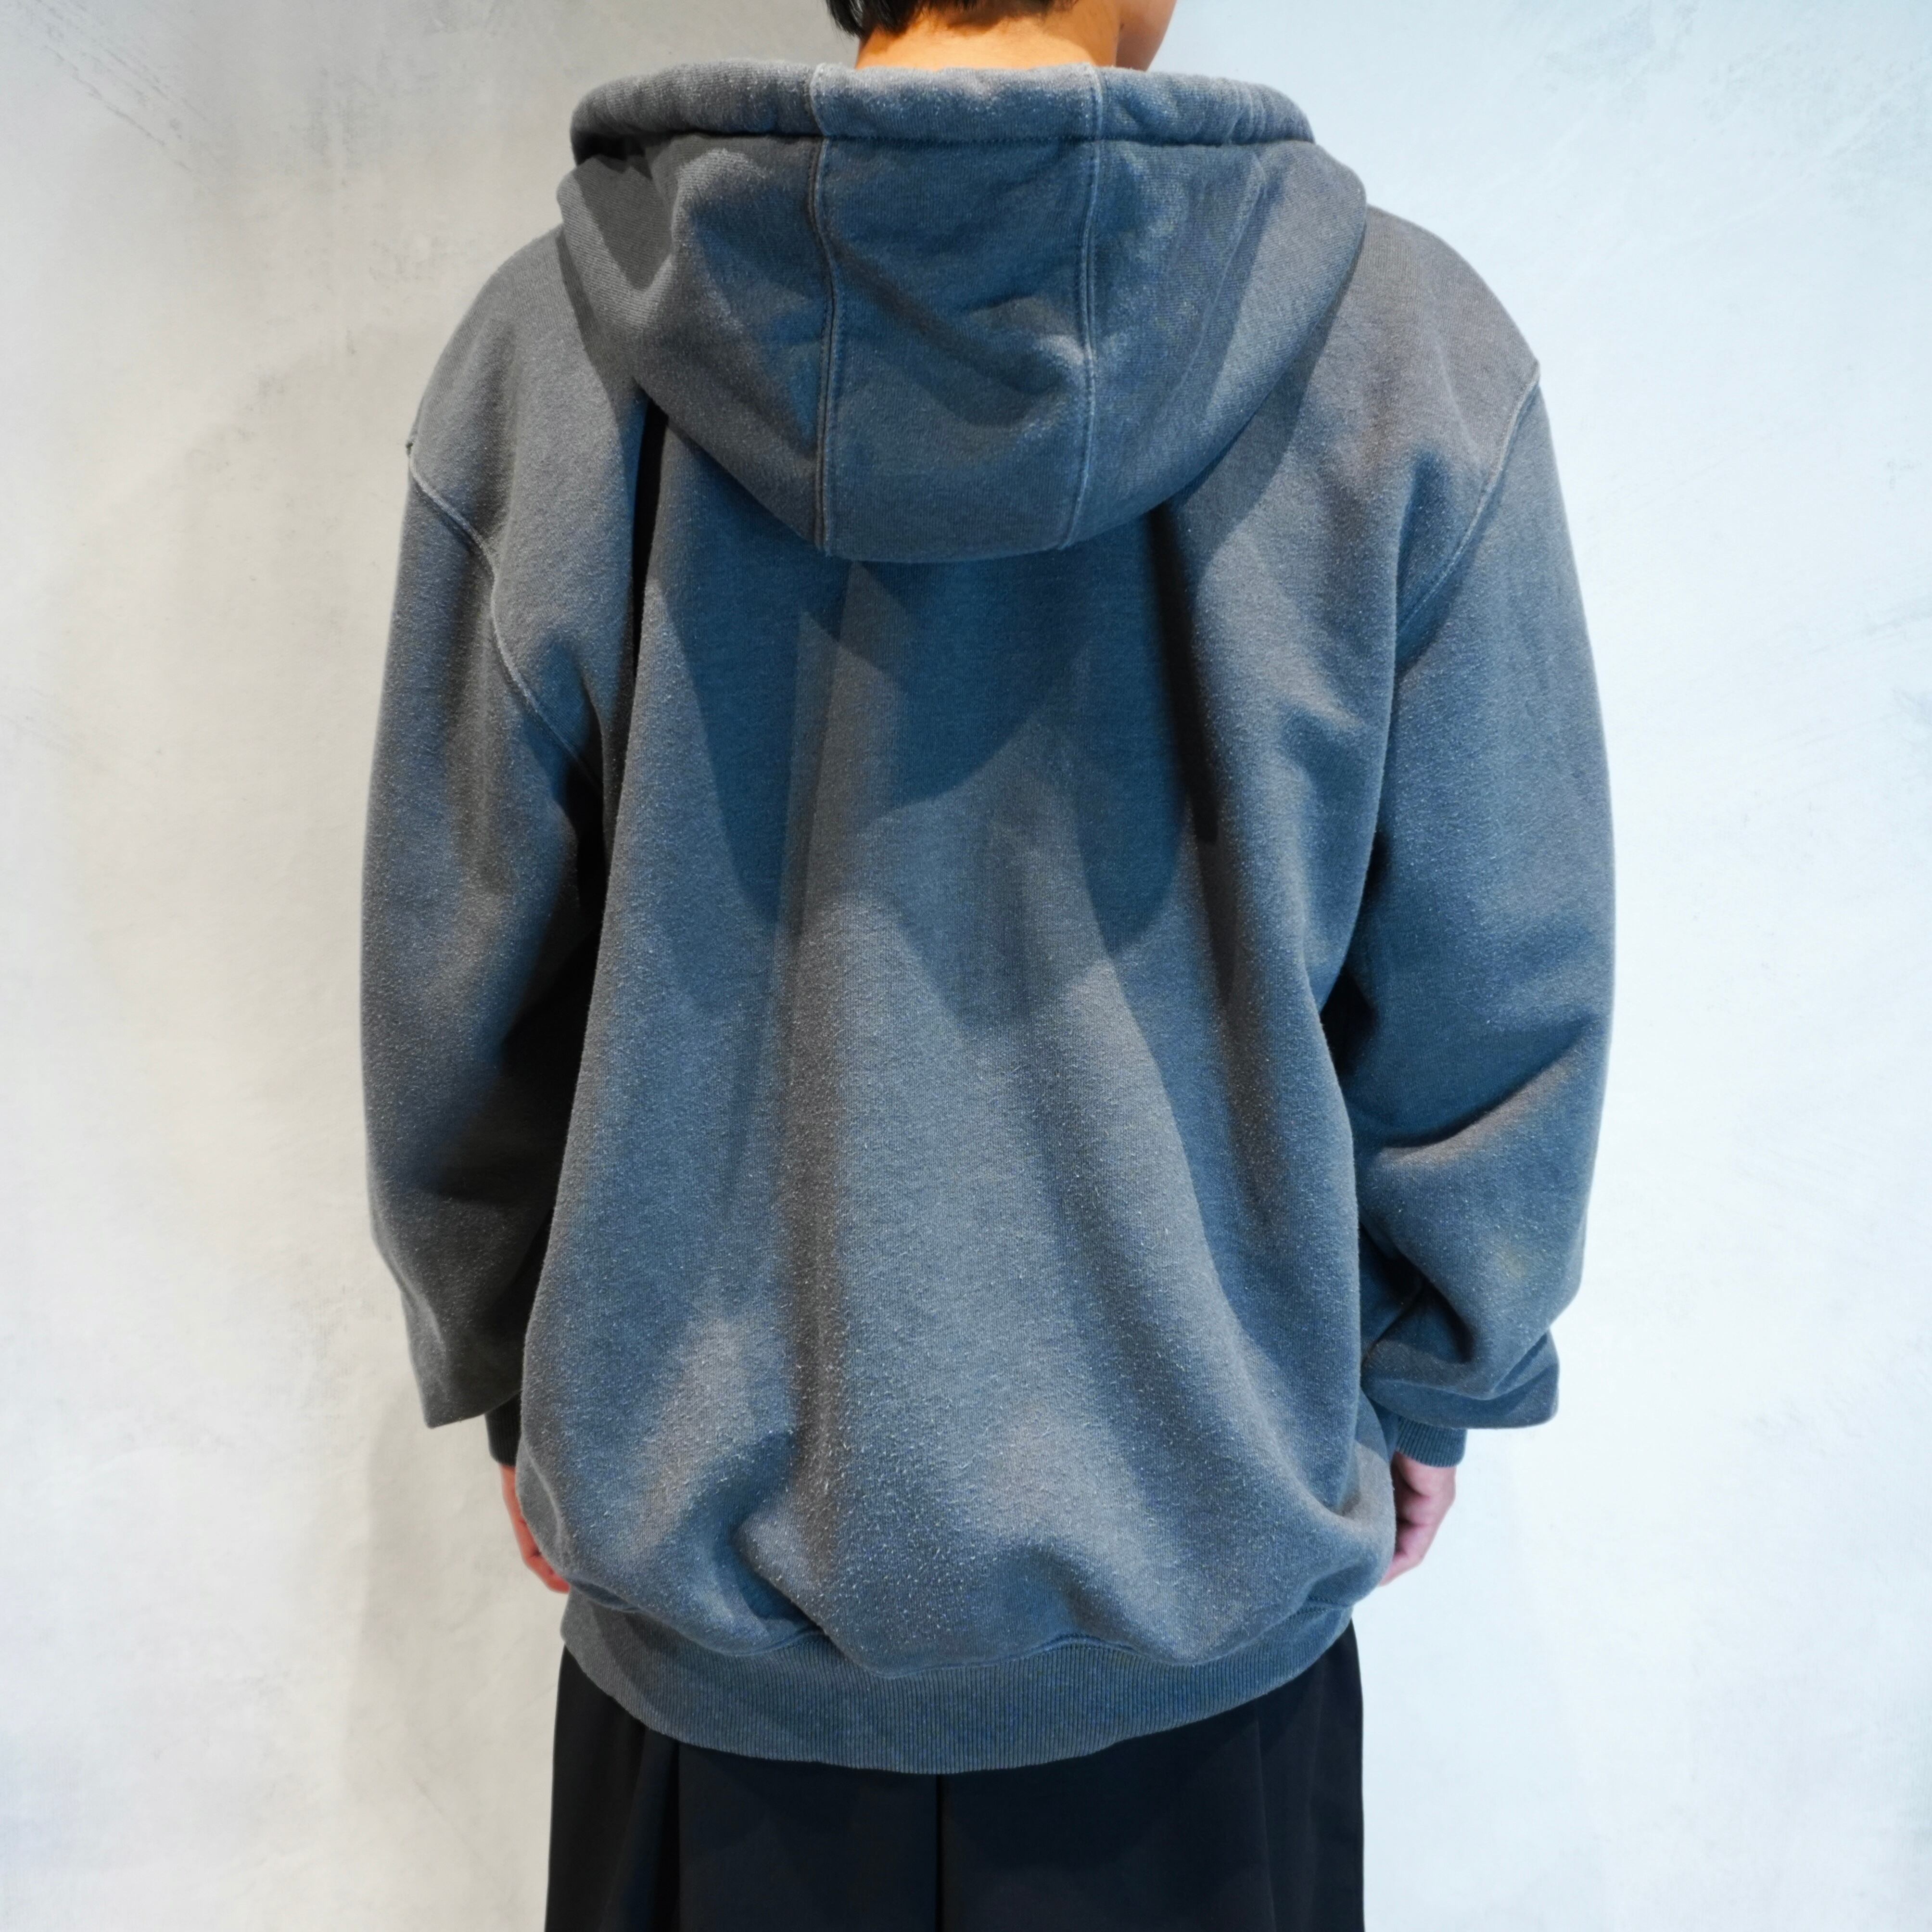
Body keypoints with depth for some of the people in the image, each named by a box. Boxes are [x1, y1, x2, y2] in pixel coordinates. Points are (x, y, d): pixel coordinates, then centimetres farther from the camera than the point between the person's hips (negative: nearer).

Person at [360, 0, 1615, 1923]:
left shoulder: (544, 344, -10)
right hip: (1207, 1565, 0)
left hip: (702, 1546, 1)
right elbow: (1498, 1003, -7)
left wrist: (513, 1377, 13)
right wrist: (1423, 1387, 10)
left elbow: (452, 997, -3)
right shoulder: (1409, 347, -13)